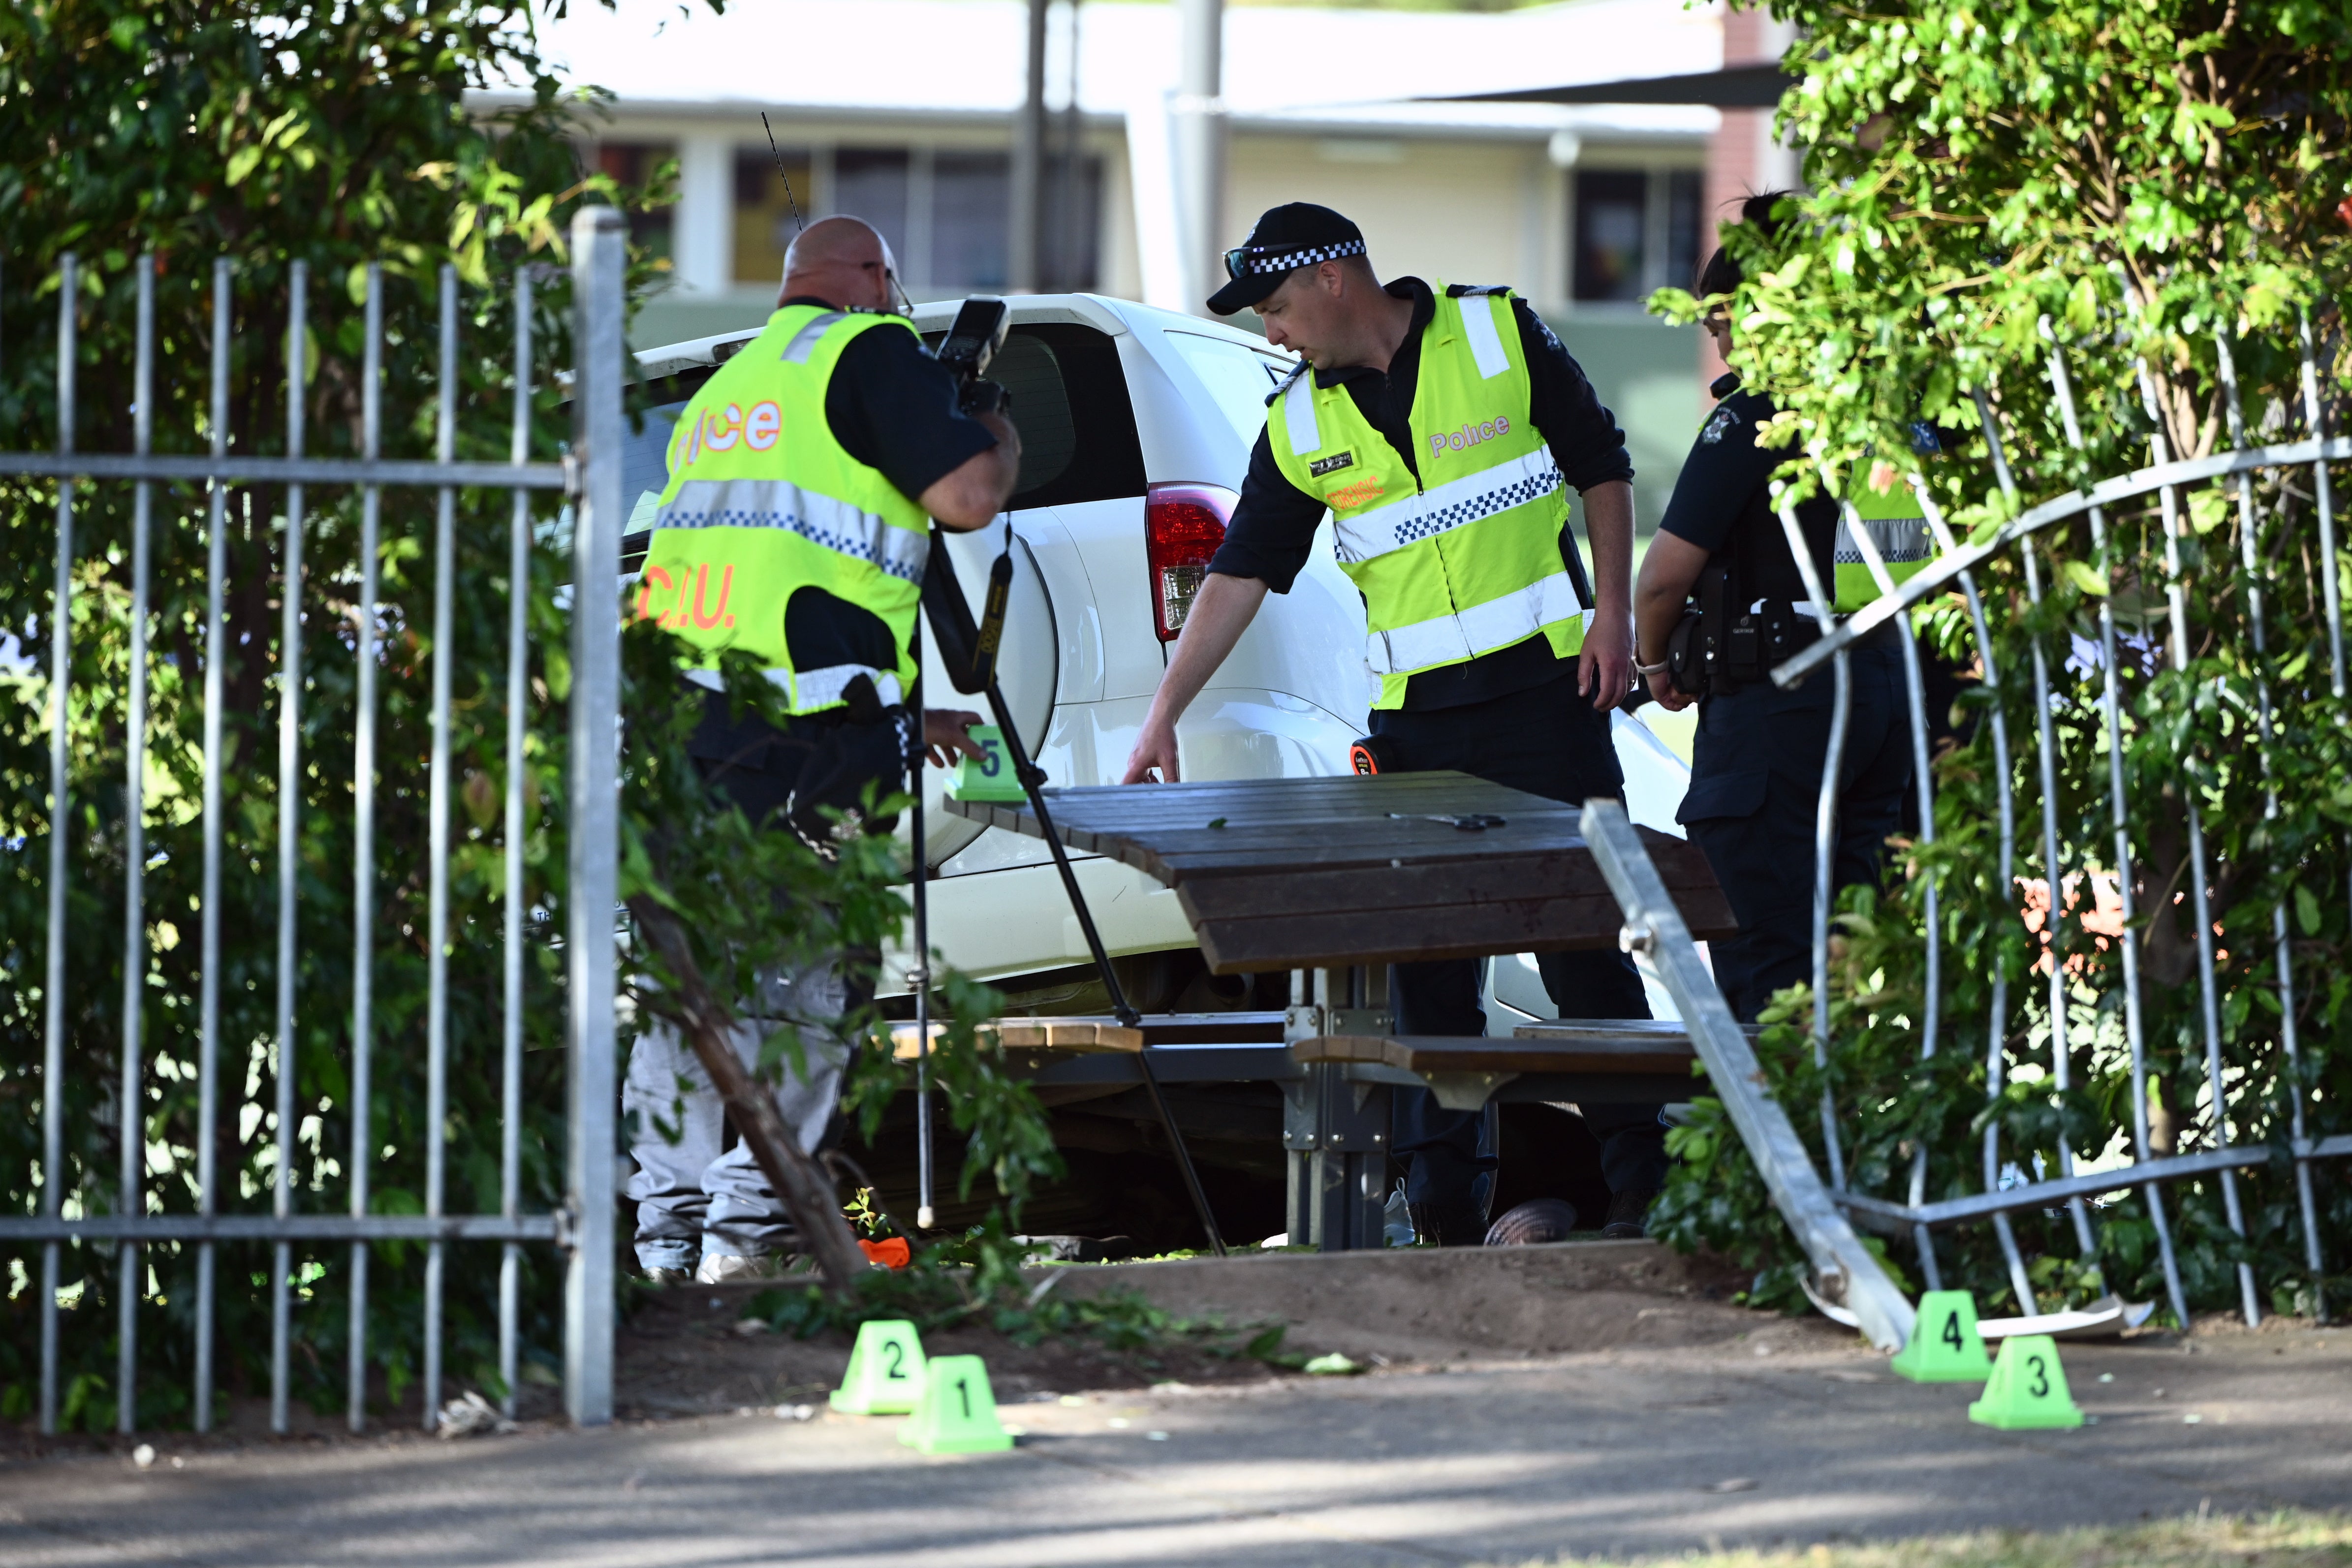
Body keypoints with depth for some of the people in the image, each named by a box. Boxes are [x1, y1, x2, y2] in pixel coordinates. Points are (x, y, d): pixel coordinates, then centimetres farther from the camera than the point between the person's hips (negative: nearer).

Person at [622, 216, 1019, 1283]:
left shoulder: (723, 390, 28)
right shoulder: (866, 353, 2)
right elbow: (965, 496, -8)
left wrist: (898, 713, 39)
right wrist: (1001, 444, 16)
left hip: (676, 709, 7)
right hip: (802, 727, -7)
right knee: (801, 981, -3)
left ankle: (665, 1221, 8)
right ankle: (748, 1224, -6)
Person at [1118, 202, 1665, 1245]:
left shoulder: (1500, 336, -2)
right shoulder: (1300, 425, 7)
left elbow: (1601, 465, 4)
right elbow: (1239, 573, 6)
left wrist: (1614, 611, -6)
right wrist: (1163, 716, 0)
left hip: (1543, 689, -4)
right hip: (1414, 718, 4)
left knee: (1582, 940, -5)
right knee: (1426, 962, 0)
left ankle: (1638, 1184, 2)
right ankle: (1445, 1206, 5)